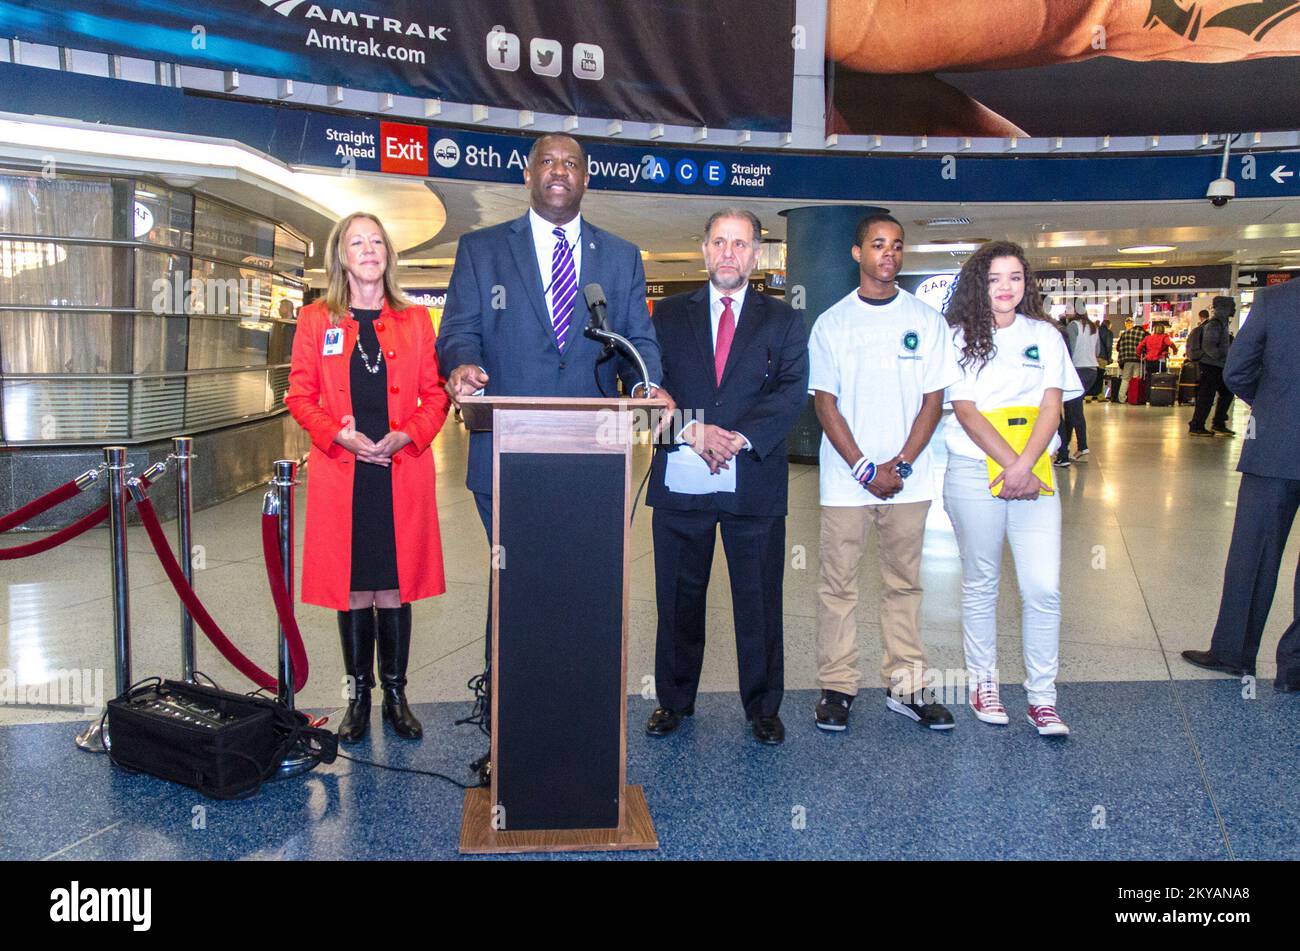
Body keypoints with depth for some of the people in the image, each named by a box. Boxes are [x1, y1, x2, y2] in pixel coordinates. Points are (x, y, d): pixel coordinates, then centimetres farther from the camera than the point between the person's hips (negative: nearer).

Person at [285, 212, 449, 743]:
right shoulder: (316, 320, 7)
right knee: (351, 587, 5)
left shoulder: (415, 320, 9)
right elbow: (299, 396, 4)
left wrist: (406, 436, -10)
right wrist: (341, 436, -12)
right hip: (341, 474, 0)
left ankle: (395, 695, 17)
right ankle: (358, 696, 18)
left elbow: (435, 395, 7)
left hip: (403, 473, 1)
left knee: (396, 586, 5)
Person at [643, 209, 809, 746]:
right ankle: (674, 701, 27)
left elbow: (792, 392, -3)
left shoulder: (783, 322, 10)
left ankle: (763, 708, 22)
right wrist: (693, 432, -15)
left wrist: (740, 438, -17)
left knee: (759, 601, 6)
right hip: (680, 481, 1)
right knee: (678, 599, 10)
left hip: (755, 483, 0)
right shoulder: (669, 315, 11)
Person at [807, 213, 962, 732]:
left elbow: (933, 400, 4)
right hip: (845, 480, -1)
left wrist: (901, 465, -8)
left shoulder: (926, 320, 6)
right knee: (838, 584, 3)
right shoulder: (831, 323, 3)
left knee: (904, 583, 8)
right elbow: (825, 403, -1)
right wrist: (865, 470, -9)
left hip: (908, 480, 1)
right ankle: (836, 686, 13)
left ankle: (906, 684, 17)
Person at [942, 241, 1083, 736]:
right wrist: (1012, 463, -15)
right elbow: (966, 411, -5)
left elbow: (1051, 407, 2)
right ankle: (983, 682, 22)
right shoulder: (960, 338, 4)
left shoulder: (1045, 335, 11)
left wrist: (1025, 465, -13)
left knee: (1044, 588, -4)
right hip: (974, 472, -2)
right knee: (981, 583, 8)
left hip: (1033, 475, 2)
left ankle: (1042, 696, 8)